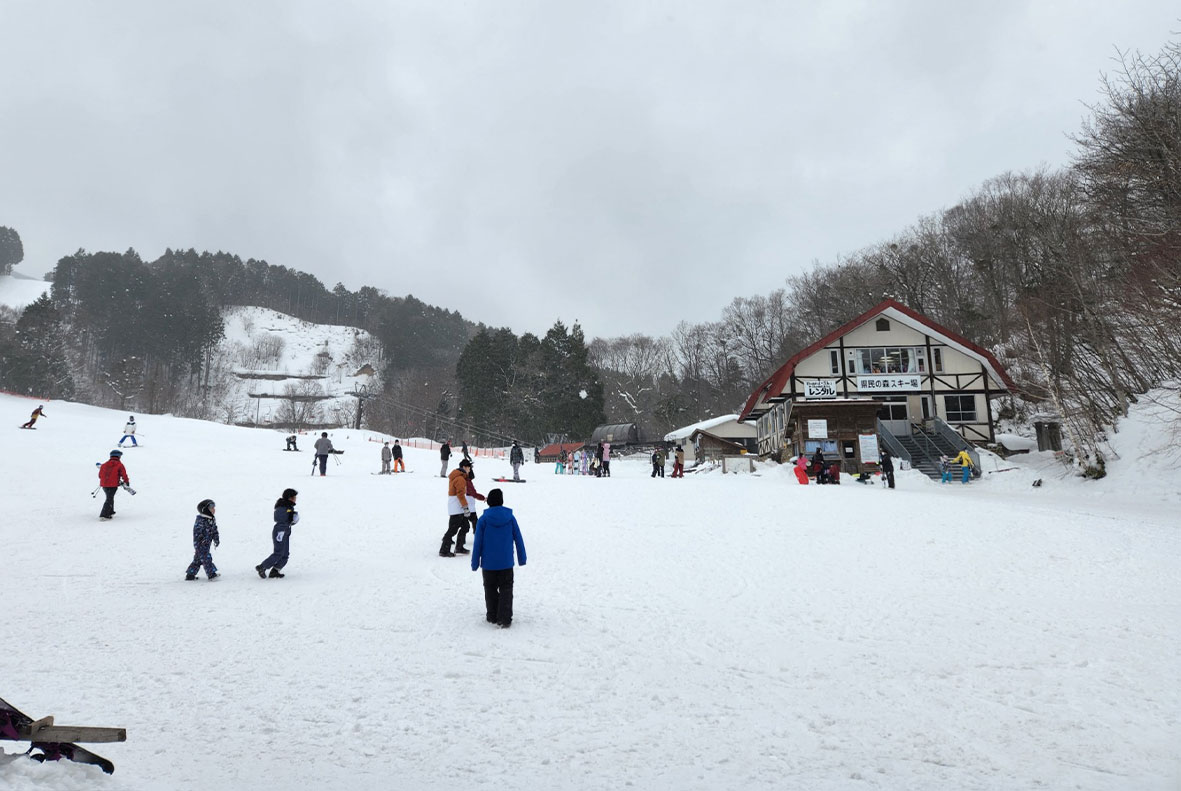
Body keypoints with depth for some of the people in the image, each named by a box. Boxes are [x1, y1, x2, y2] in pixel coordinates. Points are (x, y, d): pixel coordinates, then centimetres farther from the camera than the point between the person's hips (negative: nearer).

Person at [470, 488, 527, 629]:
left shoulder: (483, 519, -10)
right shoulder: (510, 518, -6)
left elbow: (477, 543, -7)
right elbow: (518, 540, 1)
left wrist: (475, 563, 2)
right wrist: (522, 558, 13)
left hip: (488, 563, 0)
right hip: (506, 563, 1)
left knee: (490, 589, 16)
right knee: (506, 589, 9)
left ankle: (492, 616, 24)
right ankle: (504, 619, 0)